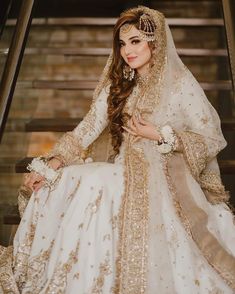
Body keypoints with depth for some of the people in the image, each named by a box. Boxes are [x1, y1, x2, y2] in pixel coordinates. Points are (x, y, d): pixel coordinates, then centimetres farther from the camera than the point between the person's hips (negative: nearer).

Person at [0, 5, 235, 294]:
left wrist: (160, 136, -13)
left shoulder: (181, 83, -5)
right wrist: (52, 163, -12)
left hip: (163, 175, -5)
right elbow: (88, 128, 1)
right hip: (124, 169, 5)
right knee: (64, 182, -21)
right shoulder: (118, 84, 10)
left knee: (94, 187, -30)